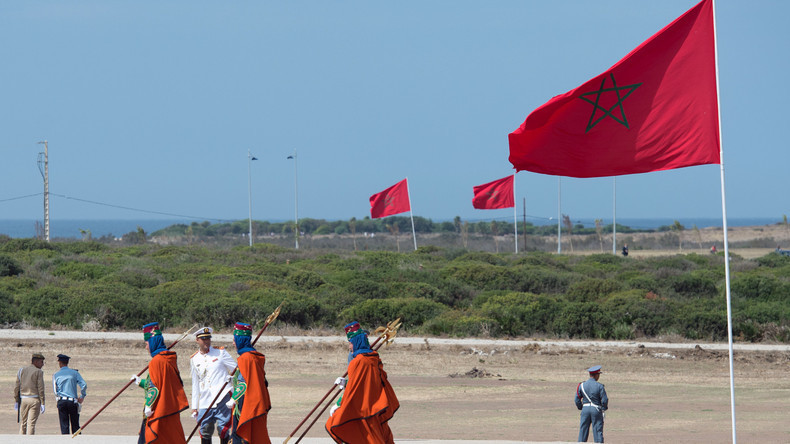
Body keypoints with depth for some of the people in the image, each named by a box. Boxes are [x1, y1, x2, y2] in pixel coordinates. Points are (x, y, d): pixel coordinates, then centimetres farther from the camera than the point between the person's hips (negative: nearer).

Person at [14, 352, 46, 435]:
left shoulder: (21, 371, 9)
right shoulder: (38, 372, -5)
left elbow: (17, 387, 8)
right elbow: (40, 389, -9)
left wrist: (17, 400, 13)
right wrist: (42, 403, -7)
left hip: (23, 399, 4)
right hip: (34, 400, -4)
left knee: (23, 423, 13)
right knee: (31, 423, -3)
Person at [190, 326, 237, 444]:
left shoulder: (220, 353, 4)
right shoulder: (194, 359, 14)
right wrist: (194, 407, 16)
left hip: (223, 398, -3)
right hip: (205, 402, 3)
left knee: (223, 430, -10)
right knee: (205, 432, 2)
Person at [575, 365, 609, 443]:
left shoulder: (582, 385, 1)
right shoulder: (599, 386, -9)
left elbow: (577, 399, 2)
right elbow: (604, 400, -9)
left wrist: (580, 407, 17)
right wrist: (603, 409, 9)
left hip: (585, 409, 3)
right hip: (596, 410, -3)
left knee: (583, 431, 8)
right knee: (598, 431, 2)